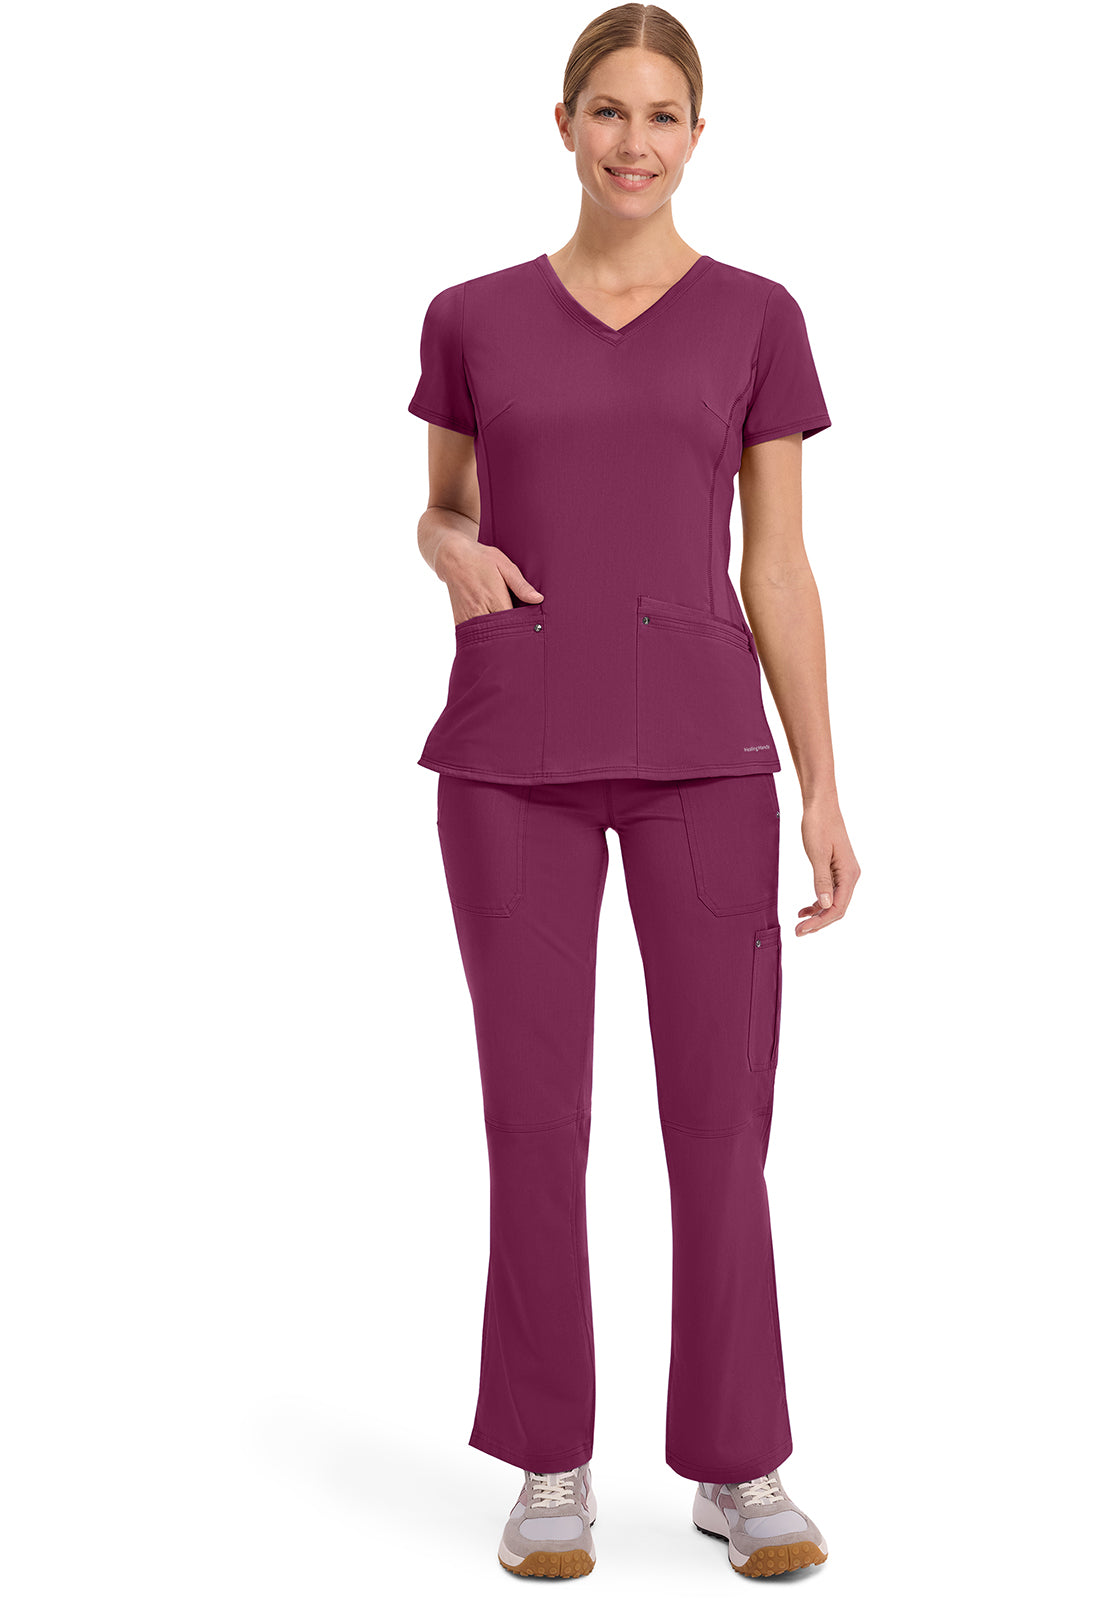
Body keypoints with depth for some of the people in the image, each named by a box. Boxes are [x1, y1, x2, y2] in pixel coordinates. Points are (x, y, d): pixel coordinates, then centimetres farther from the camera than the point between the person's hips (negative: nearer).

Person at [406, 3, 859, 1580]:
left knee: (723, 1117, 1)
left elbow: (778, 567, 6)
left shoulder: (756, 318, 7)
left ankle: (739, 1464, 17)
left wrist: (824, 790, 1)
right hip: (516, 753, 0)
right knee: (538, 1116, 3)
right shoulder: (474, 318, 8)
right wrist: (458, 556, -5)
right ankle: (553, 1464, 19)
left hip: (700, 750, 0)